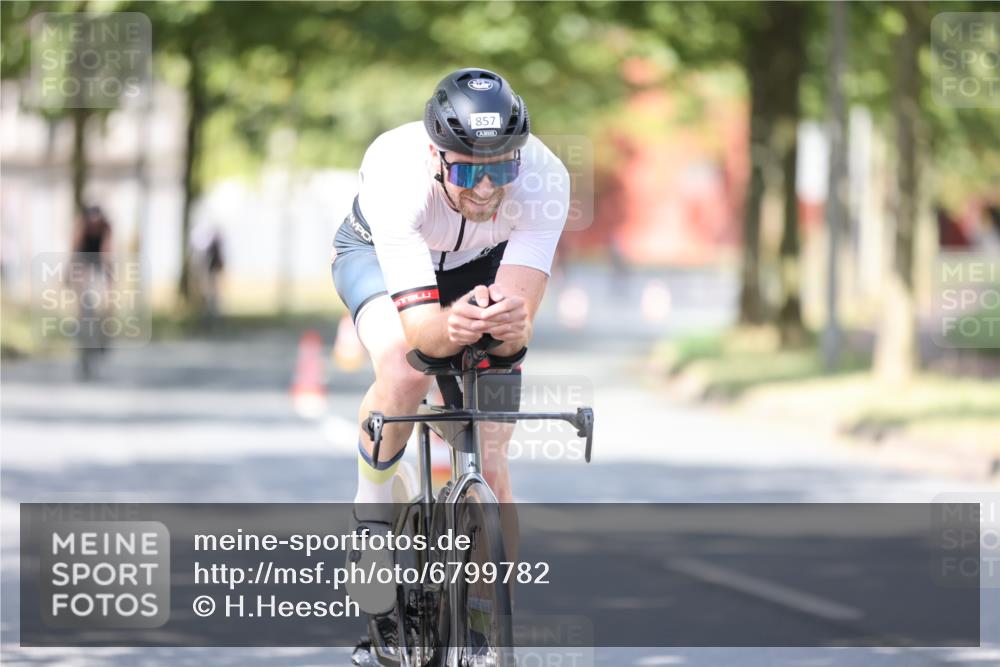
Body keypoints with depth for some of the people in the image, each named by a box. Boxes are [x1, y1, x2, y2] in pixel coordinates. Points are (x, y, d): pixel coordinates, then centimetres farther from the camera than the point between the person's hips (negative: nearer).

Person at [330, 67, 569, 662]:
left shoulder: (543, 179, -37)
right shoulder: (396, 173, -42)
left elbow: (519, 315, -39)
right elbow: (419, 327, -44)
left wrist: (511, 325, -62)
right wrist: (451, 326, -67)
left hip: (483, 263, 2)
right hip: (377, 253, -2)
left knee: (490, 460, -7)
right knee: (403, 373, -34)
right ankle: (371, 508, -7)